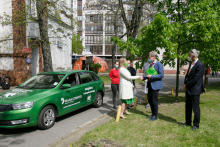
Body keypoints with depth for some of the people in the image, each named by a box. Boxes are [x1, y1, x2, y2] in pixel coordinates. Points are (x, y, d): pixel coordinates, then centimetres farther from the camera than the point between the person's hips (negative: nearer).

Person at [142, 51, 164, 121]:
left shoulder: (159, 65, -11)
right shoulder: (151, 64, 15)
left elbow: (161, 75, -18)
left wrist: (151, 76, -22)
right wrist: (143, 77, 6)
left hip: (155, 85, -8)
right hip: (150, 84, 8)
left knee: (154, 101, 0)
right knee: (150, 100, 13)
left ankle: (155, 116, 14)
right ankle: (153, 114, 28)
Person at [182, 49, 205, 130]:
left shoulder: (200, 65, -16)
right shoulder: (191, 64, 12)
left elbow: (196, 79, -21)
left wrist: (187, 86, -13)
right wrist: (185, 84, 1)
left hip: (195, 90, -9)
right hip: (188, 89, 9)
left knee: (195, 108, 3)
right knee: (188, 107, 16)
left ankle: (196, 125, 16)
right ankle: (188, 122, 29)